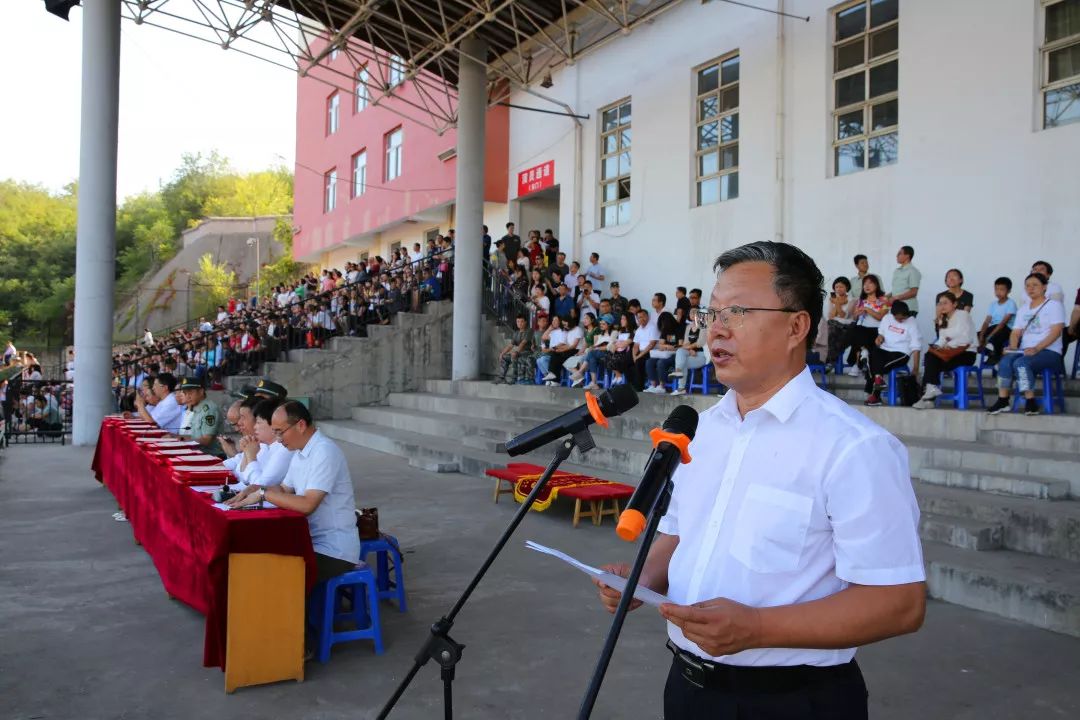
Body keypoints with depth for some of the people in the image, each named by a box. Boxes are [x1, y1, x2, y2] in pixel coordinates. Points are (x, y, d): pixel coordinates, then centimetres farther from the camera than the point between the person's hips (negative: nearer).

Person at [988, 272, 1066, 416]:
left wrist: (1036, 348, -24)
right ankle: (1002, 400, -29)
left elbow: (1056, 332, -10)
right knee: (1005, 361, -28)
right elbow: (1016, 332, 14)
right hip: (1025, 351, 5)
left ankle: (1031, 403, -28)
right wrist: (1013, 347, -9)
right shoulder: (1023, 309, 21)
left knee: (1021, 363, -34)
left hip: (1049, 352, -5)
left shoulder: (1054, 305, 3)